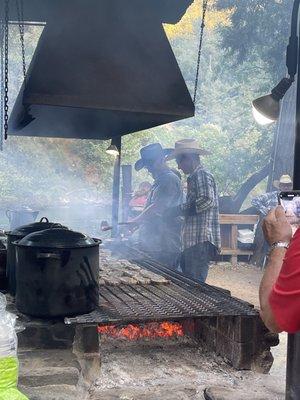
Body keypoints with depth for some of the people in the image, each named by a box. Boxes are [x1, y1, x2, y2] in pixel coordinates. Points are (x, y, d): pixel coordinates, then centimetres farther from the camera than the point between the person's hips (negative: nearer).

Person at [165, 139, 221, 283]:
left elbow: (206, 201, -24)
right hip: (193, 241, 10)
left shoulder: (202, 175, -9)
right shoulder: (195, 177, 23)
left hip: (201, 242, -10)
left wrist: (177, 210, -17)